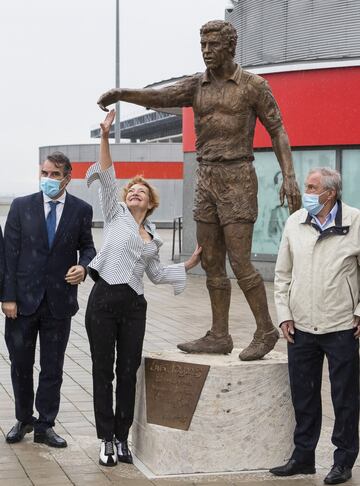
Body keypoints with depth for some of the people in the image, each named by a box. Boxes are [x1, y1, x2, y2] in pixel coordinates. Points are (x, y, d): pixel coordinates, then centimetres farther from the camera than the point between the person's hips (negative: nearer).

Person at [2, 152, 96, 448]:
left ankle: (45, 426, 20)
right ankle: (24, 420, 29)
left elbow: (87, 247, 11)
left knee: (52, 368, 8)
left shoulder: (81, 210, 1)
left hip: (59, 301, 0)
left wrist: (83, 266, -13)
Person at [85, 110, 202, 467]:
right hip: (103, 300, -4)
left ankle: (122, 438, 16)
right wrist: (105, 136, -14)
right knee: (103, 371, 2)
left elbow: (157, 274, 25)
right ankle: (106, 439, 10)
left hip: (134, 306, 4)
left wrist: (191, 263, 20)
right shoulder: (115, 214, 7)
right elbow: (107, 177, -4)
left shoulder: (152, 237, 18)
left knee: (128, 373, 5)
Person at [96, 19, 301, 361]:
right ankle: (219, 337, 11)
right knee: (211, 263, 5)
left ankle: (265, 330, 4)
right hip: (207, 182, 6)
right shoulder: (195, 86, 10)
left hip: (238, 181, -6)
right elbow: (159, 98, -8)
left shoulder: (254, 84, -2)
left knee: (239, 263, -10)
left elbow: (277, 132, -2)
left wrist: (289, 177, -15)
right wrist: (119, 94, -27)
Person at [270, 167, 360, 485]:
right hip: (301, 327, 4)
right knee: (303, 394, 13)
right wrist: (284, 314, 5)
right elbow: (283, 274, 10)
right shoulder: (294, 223, 5)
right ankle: (303, 457, 26)